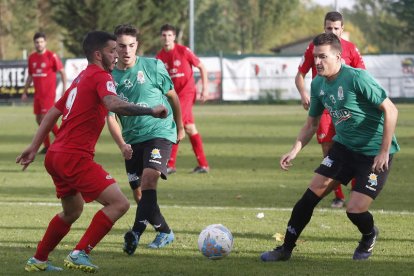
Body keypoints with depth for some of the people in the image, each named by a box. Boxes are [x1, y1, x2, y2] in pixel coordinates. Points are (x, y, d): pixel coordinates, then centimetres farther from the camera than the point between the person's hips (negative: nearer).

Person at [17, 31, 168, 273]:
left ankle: (38, 261, 36)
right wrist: (150, 111, -28)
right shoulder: (101, 77, -9)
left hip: (56, 155, 10)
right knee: (119, 203, -14)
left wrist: (34, 148, 26)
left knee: (73, 211, 29)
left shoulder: (82, 78, 20)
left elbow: (53, 113, 24)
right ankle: (79, 255, -14)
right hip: (75, 157, -10)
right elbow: (113, 104, -30)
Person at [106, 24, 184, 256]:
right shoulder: (111, 77, 0)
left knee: (149, 178, -26)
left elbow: (172, 96, 8)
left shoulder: (153, 66, -6)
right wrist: (122, 144, -16)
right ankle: (165, 232, 27)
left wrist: (180, 127, 19)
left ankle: (137, 232, -36)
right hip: (132, 139, 5)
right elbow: (110, 116, 0)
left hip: (160, 132, -5)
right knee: (138, 192, 7)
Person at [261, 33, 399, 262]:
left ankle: (369, 236, 23)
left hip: (374, 154, -7)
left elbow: (390, 110, -20)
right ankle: (286, 249, 8)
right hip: (344, 146, 7)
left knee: (355, 210, -13)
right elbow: (312, 124, 13)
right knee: (311, 194, -3)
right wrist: (295, 151, -2)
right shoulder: (318, 84, 0)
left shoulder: (357, 78, -23)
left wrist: (384, 152, -21)